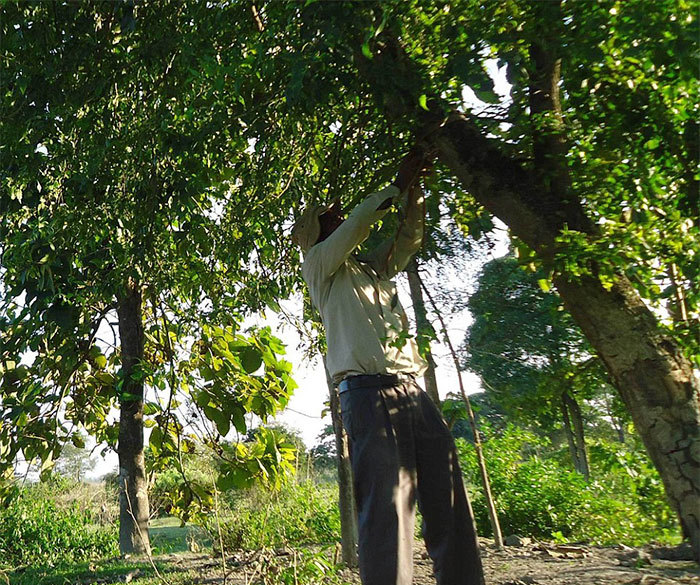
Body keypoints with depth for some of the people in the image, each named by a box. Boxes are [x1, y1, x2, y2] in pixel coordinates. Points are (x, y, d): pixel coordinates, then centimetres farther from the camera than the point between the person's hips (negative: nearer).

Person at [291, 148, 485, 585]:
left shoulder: (372, 267, 28)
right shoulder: (318, 266, 9)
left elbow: (408, 240, 25)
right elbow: (357, 224, -2)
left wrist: (415, 193, 13)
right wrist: (397, 187, 7)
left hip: (413, 390, 7)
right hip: (370, 393, -7)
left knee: (451, 507, 3)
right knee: (387, 509, -11)